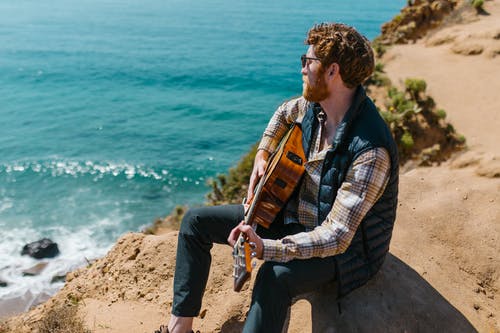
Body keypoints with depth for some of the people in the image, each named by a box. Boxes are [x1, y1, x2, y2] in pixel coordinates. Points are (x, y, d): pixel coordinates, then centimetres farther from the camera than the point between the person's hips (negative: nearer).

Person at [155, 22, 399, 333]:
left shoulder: (370, 152, -32)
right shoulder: (315, 104, -8)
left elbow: (336, 237, -35)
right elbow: (285, 112, 18)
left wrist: (266, 248, -45)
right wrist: (262, 156, 5)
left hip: (346, 248, -8)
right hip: (295, 214, 8)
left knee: (275, 276, -42)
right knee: (196, 221, 2)